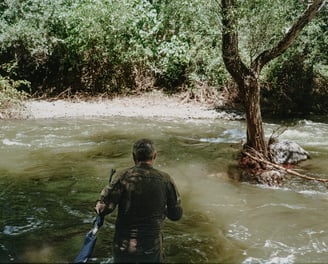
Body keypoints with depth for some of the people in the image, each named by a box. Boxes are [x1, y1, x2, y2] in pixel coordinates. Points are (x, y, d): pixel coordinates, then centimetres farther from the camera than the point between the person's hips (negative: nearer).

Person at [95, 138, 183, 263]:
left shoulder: (124, 177, -12)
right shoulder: (165, 180, -7)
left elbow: (105, 207, -14)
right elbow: (176, 214, 0)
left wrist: (99, 206, 8)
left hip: (124, 247, 0)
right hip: (151, 248, 0)